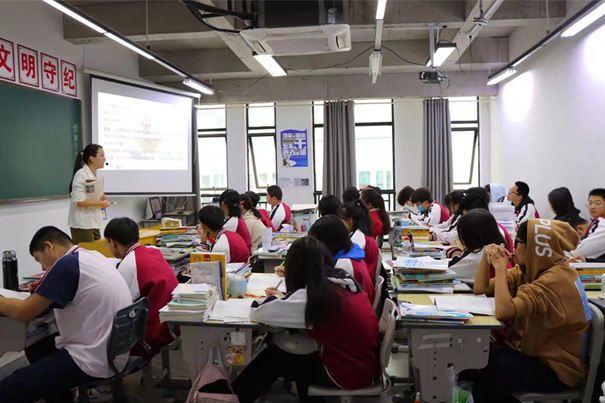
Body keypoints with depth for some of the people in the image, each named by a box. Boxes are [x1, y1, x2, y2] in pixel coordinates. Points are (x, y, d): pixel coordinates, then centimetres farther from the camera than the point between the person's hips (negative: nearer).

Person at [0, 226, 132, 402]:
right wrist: (43, 288, 13)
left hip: (95, 360, -10)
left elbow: (23, 312, -13)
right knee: (39, 350, 28)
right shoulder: (93, 256, 8)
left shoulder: (66, 264, -18)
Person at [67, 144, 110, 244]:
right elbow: (79, 201, -21)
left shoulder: (94, 175, 15)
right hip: (82, 225, -9)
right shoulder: (81, 174, -12)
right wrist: (101, 203, -14)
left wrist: (101, 199, 5)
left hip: (94, 224, 9)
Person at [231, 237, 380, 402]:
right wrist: (281, 298, 16)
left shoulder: (313, 296, -21)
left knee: (271, 358, 9)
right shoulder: (345, 282, 0)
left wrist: (273, 299, 7)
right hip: (366, 362, 7)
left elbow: (256, 313, -13)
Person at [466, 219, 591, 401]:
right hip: (537, 354, 8)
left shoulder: (554, 279, -26)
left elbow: (503, 311, -38)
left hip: (557, 369, -8)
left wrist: (500, 267, -25)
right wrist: (487, 256, -9)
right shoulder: (529, 270, 3)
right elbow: (480, 289, 5)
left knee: (482, 374, -19)